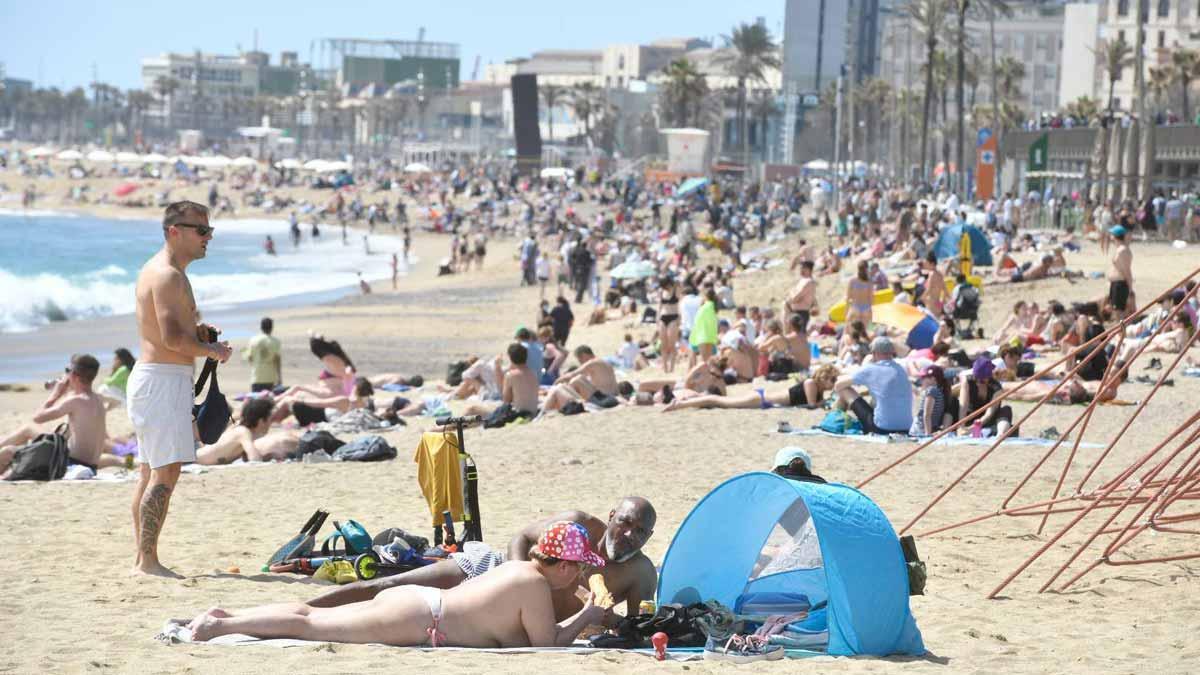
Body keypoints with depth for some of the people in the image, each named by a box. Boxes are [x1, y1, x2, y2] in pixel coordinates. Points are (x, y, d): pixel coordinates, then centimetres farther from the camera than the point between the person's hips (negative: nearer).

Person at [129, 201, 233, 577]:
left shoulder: (156, 271, 19)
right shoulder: (168, 276, -15)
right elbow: (171, 338, -23)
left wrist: (196, 332, 14)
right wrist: (212, 350, -9)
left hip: (150, 375, 11)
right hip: (164, 379, -11)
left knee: (150, 472, 11)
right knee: (166, 472, -13)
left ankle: (142, 558, 14)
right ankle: (148, 561, -15)